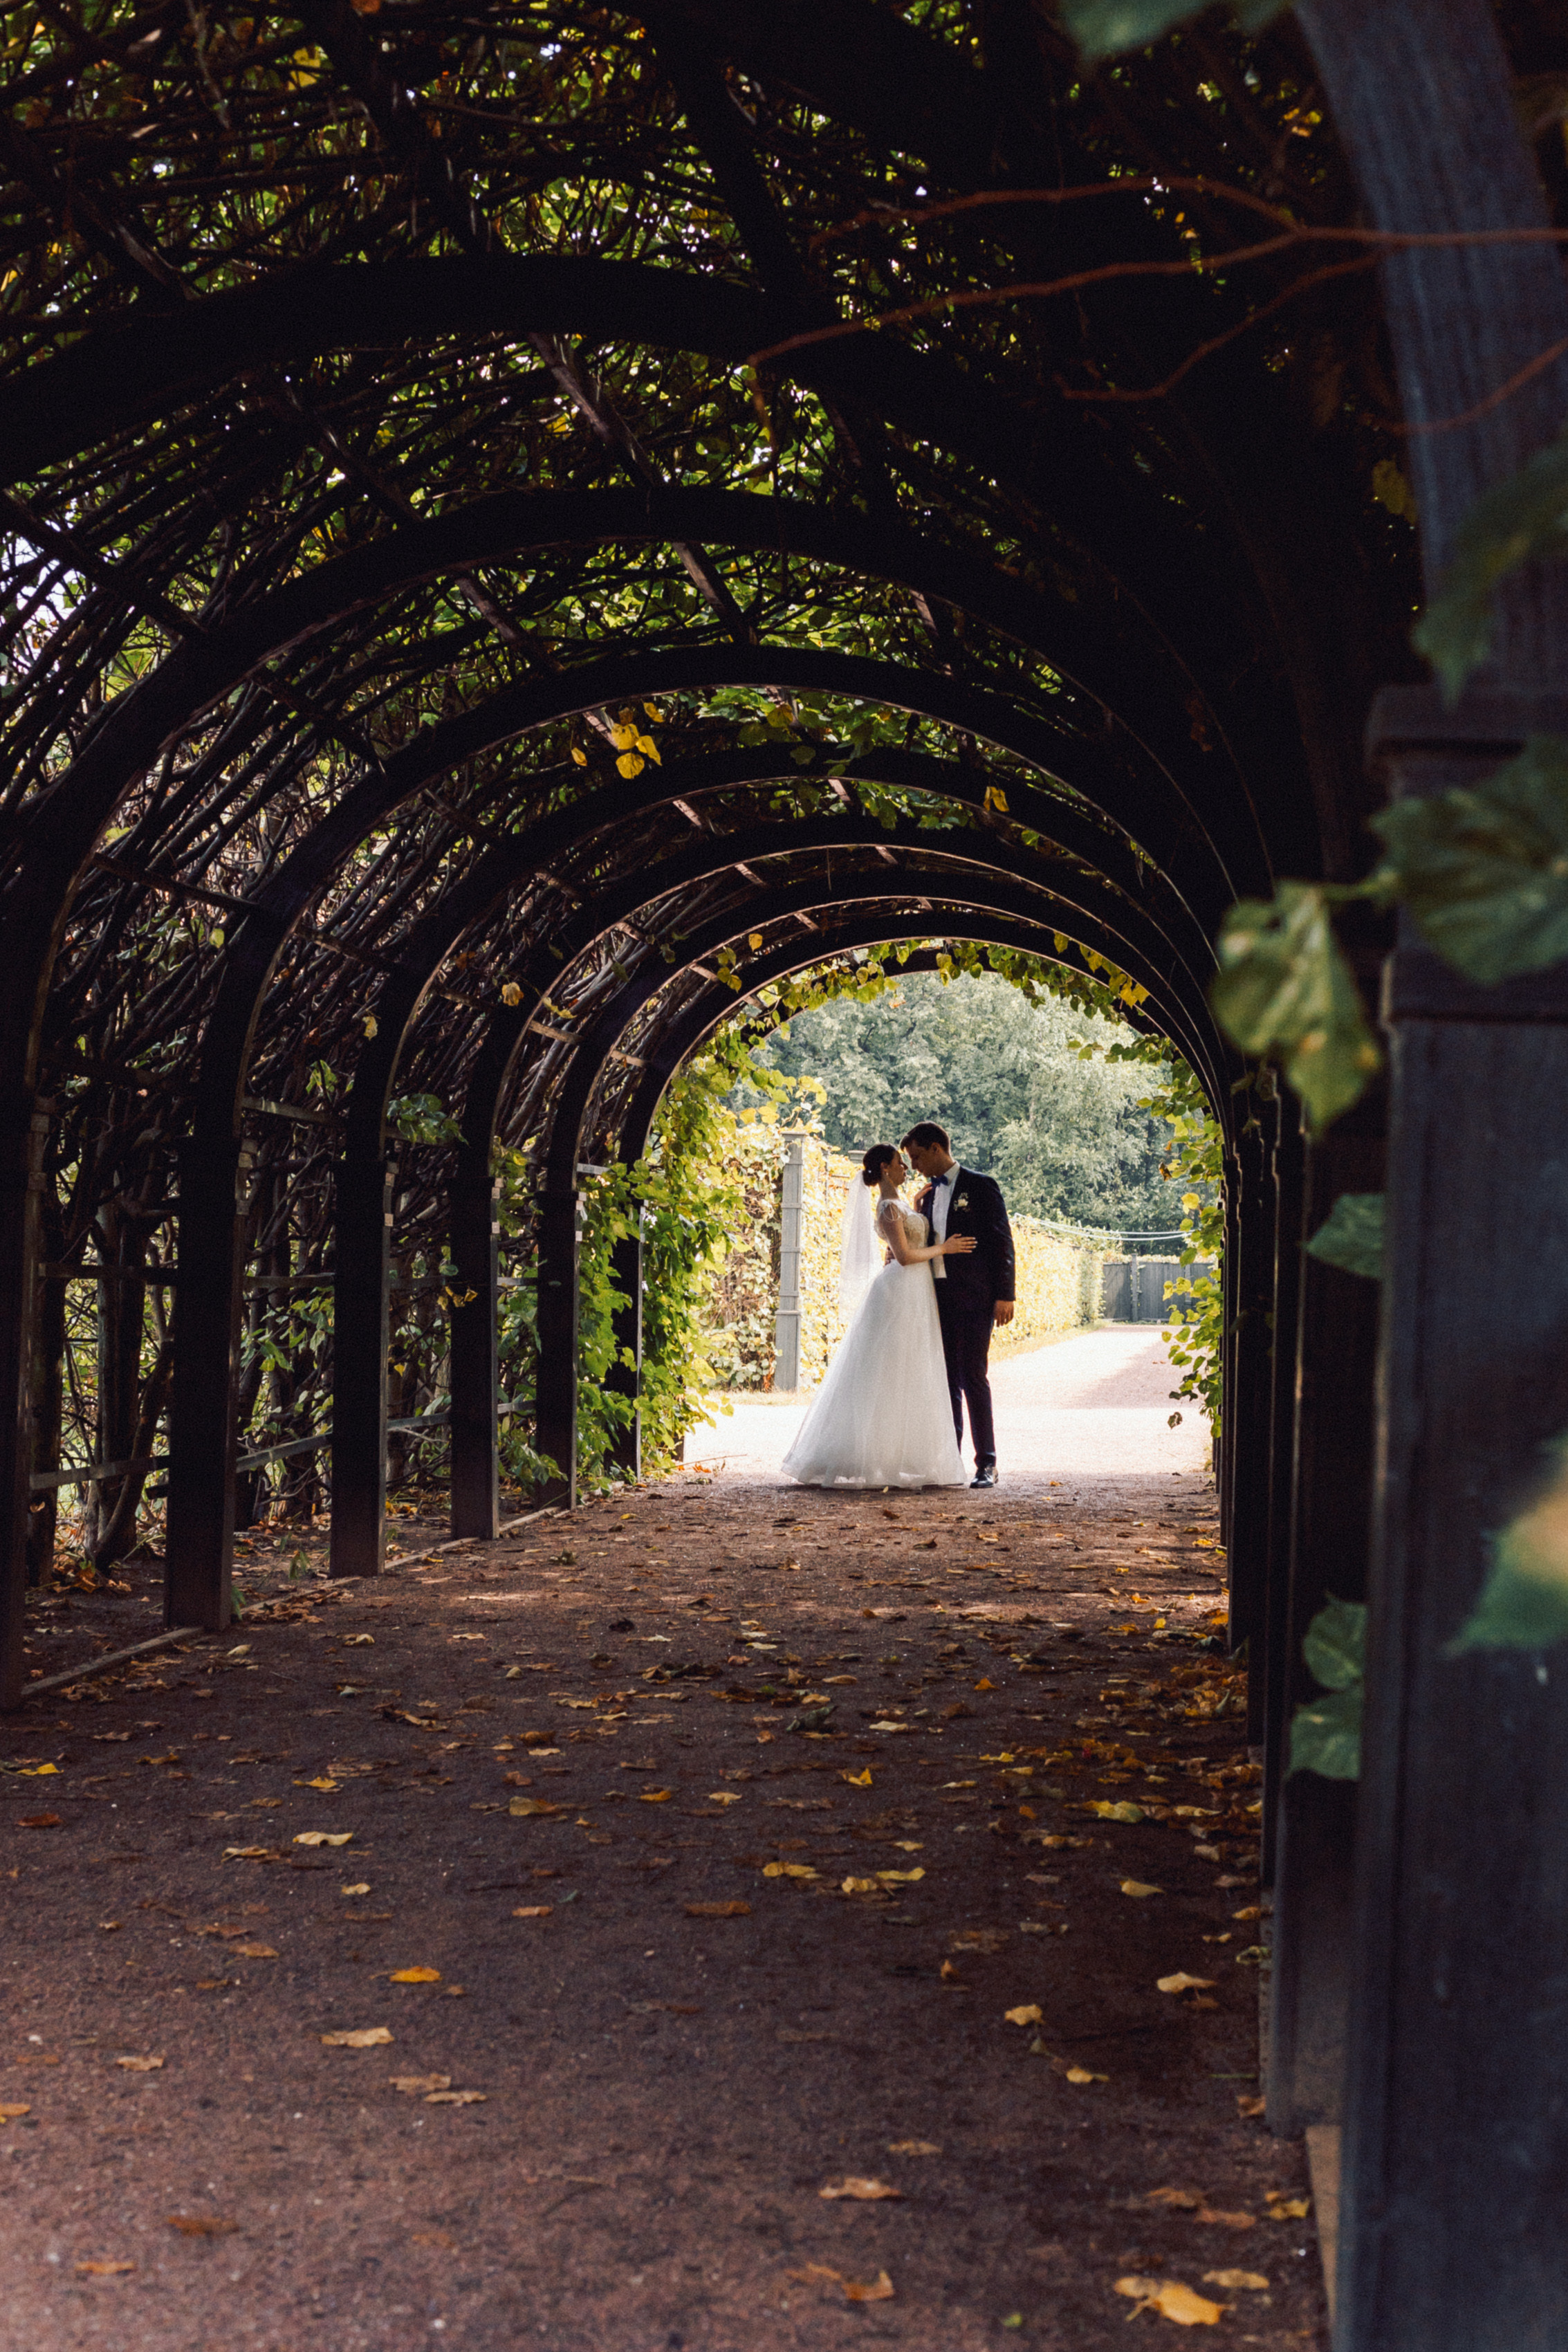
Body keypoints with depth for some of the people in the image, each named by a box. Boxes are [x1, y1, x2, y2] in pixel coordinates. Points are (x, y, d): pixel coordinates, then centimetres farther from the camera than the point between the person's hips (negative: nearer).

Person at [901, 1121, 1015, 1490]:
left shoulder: (981, 1186, -4)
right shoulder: (929, 1192, 15)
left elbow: (1002, 1241, -6)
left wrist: (1004, 1295, -11)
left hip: (974, 1299, -6)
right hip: (938, 1298, 6)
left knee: (973, 1377, -7)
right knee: (945, 1380, 7)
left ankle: (987, 1464, -1)